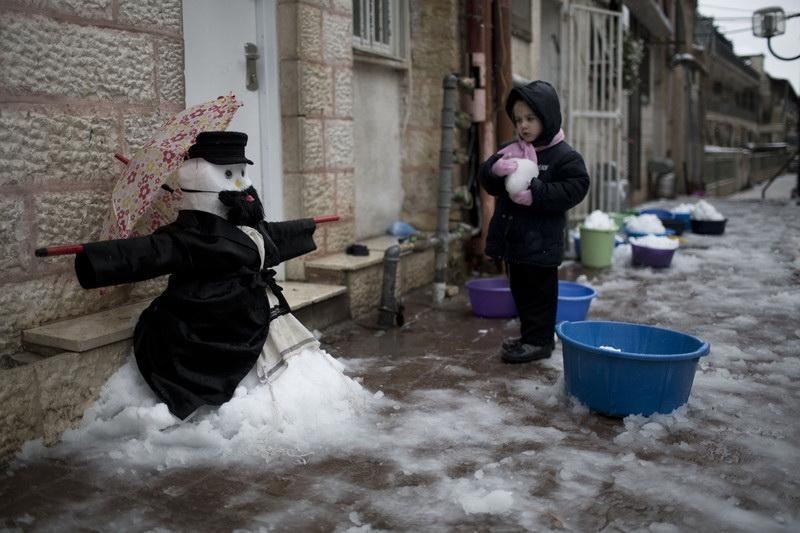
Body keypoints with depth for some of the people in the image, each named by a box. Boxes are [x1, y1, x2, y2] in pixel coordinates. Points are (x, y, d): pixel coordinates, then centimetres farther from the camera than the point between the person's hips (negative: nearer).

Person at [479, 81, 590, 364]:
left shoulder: (565, 156, -10)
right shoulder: (510, 149, 8)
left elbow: (574, 188, -18)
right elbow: (486, 180, 4)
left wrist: (536, 193, -26)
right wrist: (496, 167, -19)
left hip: (541, 242, -7)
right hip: (513, 237, 7)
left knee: (540, 291, 3)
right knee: (520, 288, 17)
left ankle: (539, 340, 14)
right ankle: (529, 335, 30)